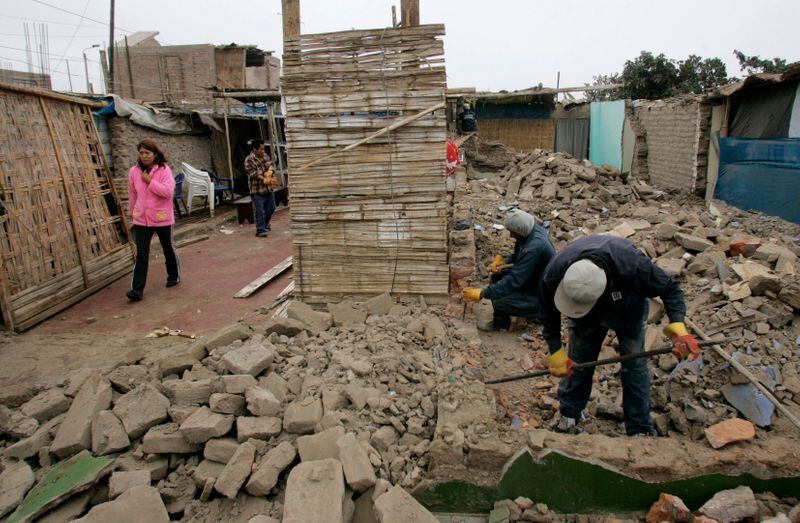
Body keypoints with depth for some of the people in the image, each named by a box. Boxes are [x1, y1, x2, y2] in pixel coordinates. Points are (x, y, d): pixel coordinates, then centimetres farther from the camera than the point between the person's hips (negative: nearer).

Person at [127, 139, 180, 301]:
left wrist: (150, 181, -22)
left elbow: (168, 191, -21)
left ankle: (174, 276, 38)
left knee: (168, 249, 16)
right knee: (141, 254, -3)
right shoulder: (134, 171, 2)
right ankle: (137, 290, -4)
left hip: (162, 218, -2)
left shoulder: (164, 170, -9)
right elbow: (132, 195, 14)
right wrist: (133, 212, 21)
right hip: (141, 219, 2)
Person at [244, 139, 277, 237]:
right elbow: (255, 175, -20)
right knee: (259, 211, -6)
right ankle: (260, 230, 0)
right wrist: (268, 180, -28)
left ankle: (265, 224, 41)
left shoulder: (265, 156, 7)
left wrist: (268, 173, -27)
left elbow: (269, 166, -4)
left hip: (268, 189, 7)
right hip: (257, 191, -7)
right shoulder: (249, 160, -15)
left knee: (271, 208, 18)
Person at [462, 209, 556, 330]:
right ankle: (500, 321, 13)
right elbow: (518, 255, 11)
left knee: (499, 302, -20)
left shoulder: (534, 247, -35)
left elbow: (514, 281, -35)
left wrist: (481, 294, -33)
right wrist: (503, 261, -10)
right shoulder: (532, 230, -8)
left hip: (541, 296, -9)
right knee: (497, 276, 3)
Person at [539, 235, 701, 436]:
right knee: (577, 363, 5)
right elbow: (550, 316, -17)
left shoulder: (632, 264, -45)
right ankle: (569, 416, 27)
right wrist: (556, 352, -18)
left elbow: (670, 288, -26)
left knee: (634, 366, 1)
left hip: (627, 312, -1)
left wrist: (678, 329, -39)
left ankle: (641, 430, 18)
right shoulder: (554, 275, -38)